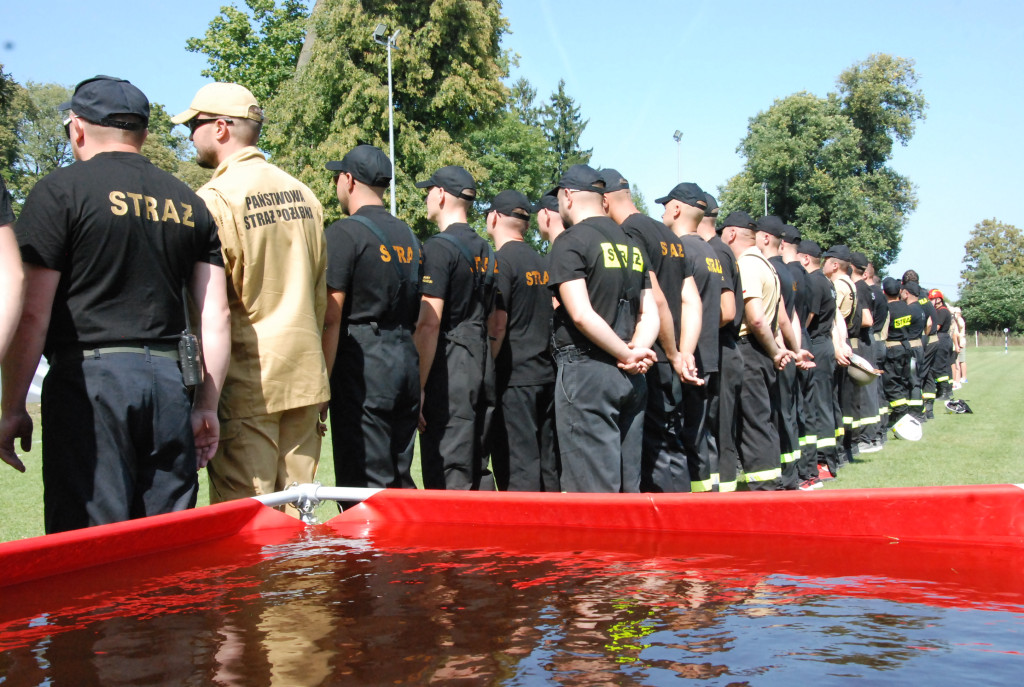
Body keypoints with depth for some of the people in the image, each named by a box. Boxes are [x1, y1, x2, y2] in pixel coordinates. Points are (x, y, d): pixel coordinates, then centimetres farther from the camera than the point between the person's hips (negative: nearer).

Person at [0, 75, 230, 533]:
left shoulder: (61, 190, -1)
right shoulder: (190, 204, 14)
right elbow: (216, 315, 11)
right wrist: (207, 406, 15)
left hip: (90, 378, -5)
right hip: (170, 384, 5)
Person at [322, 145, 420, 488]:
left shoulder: (345, 233, -8)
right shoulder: (408, 235, 16)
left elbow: (331, 317, -13)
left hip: (363, 366, -8)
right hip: (406, 362, 8)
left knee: (365, 487, -5)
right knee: (400, 481, 14)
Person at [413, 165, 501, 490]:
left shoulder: (439, 247, -10)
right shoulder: (486, 251, 16)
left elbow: (430, 322, -17)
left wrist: (419, 386, -16)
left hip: (449, 368, -8)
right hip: (482, 370, 9)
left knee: (447, 479, -7)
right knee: (478, 472, 14)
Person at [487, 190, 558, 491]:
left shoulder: (501, 261, -9)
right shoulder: (543, 263, 14)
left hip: (513, 378, -8)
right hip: (546, 374, 8)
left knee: (517, 470, -5)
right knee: (547, 464, 12)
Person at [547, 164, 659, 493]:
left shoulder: (570, 242, -7)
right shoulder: (632, 245, 17)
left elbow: (581, 315, -17)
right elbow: (650, 314, 11)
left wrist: (628, 354, -9)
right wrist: (635, 354, -4)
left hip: (585, 370, -7)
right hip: (631, 379, 8)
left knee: (592, 488, -4)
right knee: (628, 486, 12)